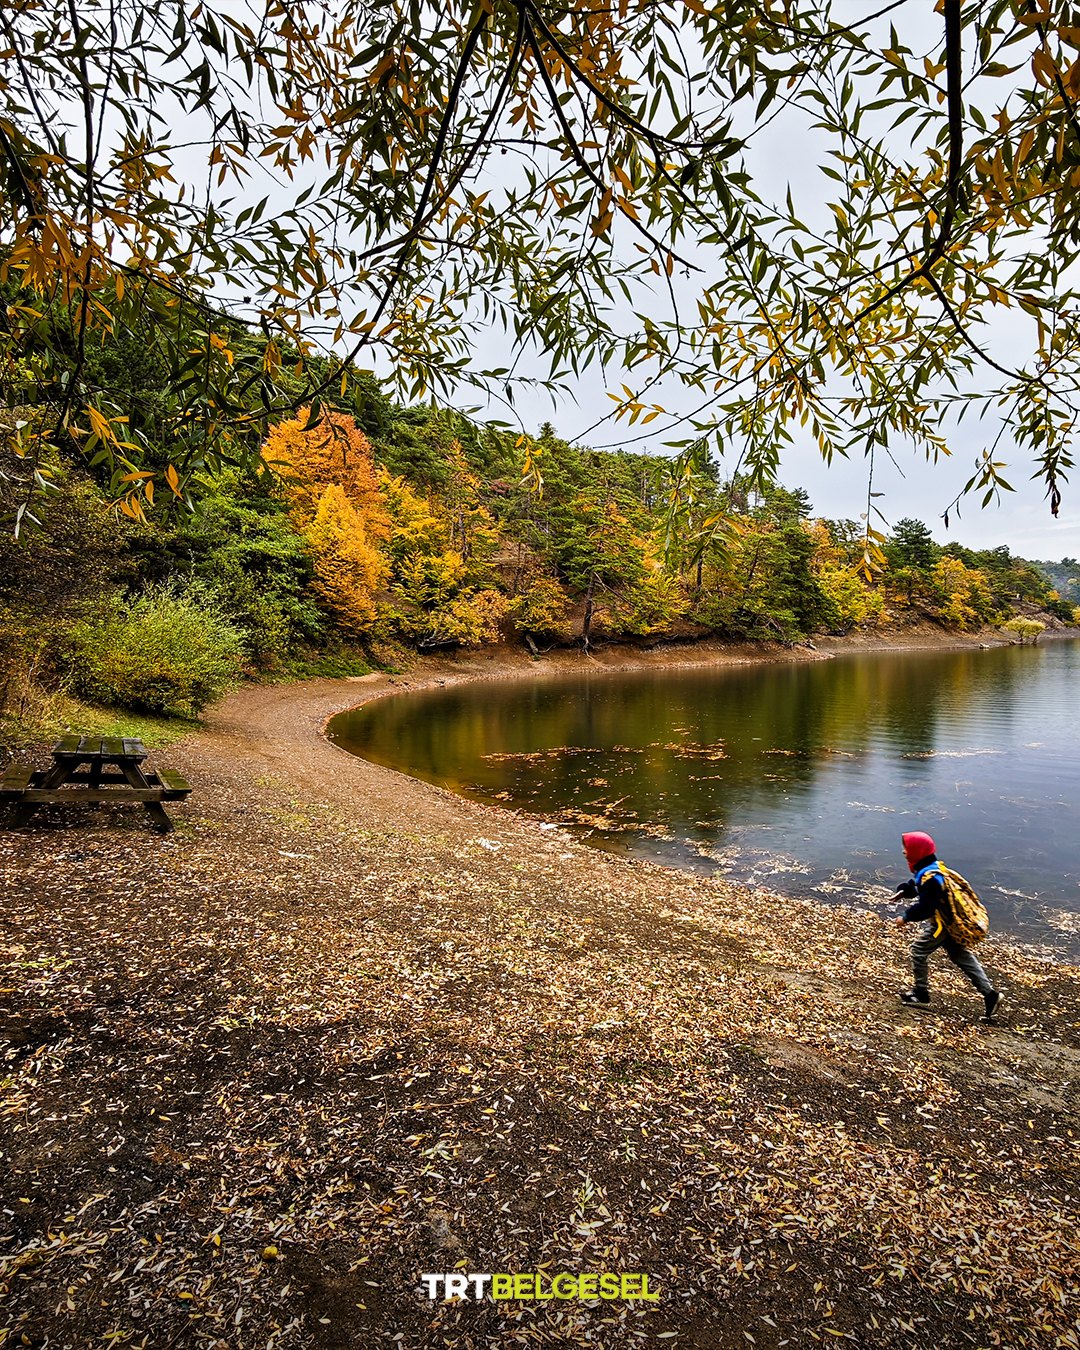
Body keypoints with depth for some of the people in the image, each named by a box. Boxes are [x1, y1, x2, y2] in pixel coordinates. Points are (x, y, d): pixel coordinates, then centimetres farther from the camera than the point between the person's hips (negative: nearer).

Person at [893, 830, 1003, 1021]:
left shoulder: (929, 878, -29)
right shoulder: (929, 869, 4)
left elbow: (925, 908, -29)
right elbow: (919, 889, 19)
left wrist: (906, 917, -20)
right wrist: (904, 891, 2)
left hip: (942, 924, -10)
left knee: (919, 951, 2)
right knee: (961, 956, 15)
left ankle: (921, 994, 12)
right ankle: (990, 993, 16)